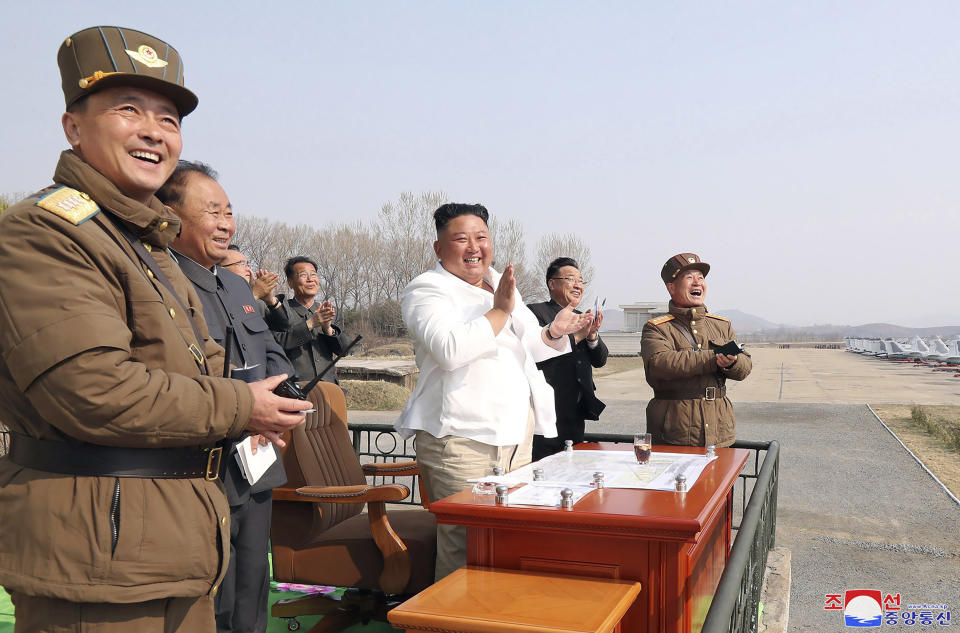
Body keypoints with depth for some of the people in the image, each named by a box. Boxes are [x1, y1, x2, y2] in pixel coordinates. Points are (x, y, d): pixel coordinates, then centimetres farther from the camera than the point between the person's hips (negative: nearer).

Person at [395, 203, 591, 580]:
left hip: (516, 432, 8)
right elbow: (450, 350, -22)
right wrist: (499, 311, -15)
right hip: (459, 439, -7)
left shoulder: (500, 284, 19)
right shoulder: (427, 290, -4)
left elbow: (526, 347, 26)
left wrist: (554, 333, 5)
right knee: (464, 551, -7)